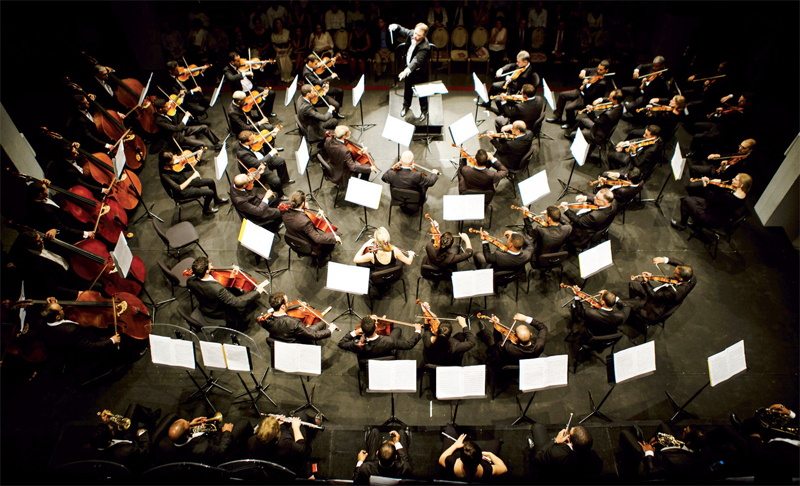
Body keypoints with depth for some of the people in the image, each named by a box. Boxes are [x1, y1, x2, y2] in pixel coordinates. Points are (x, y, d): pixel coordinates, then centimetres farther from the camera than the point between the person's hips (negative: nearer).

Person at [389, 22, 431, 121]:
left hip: (419, 72, -7)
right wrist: (396, 27, -17)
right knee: (407, 88, 26)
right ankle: (406, 106, 51)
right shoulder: (411, 34, -16)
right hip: (408, 67, 7)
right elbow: (403, 31, 6)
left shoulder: (424, 48, -37)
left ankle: (424, 111, 35)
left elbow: (416, 61, -48)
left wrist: (407, 71, -64)